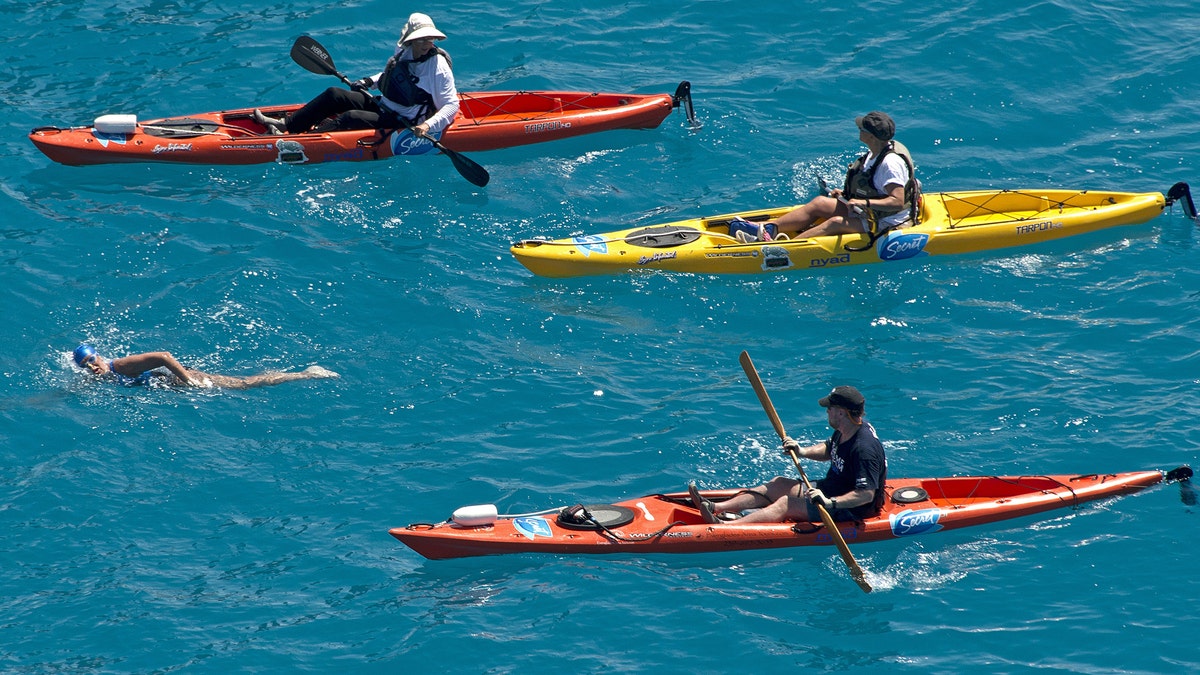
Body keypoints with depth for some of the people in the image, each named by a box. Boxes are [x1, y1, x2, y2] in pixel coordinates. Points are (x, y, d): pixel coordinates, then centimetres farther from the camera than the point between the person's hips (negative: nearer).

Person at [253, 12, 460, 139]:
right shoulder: (403, 53, 4)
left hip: (404, 123, -8)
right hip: (383, 105, 8)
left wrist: (428, 126, -33)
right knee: (334, 94, -4)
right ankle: (285, 125, -2)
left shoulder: (438, 67, -17)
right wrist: (369, 82, 10)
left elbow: (452, 105, -19)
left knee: (351, 118, -28)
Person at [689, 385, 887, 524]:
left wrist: (830, 502, -43)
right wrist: (803, 452, 5)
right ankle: (714, 508, -3)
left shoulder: (864, 448, -29)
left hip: (851, 509, -10)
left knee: (786, 503, -22)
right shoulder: (844, 432, 2)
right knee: (777, 485, 5)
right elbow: (828, 451, 24)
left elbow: (867, 494, -34)